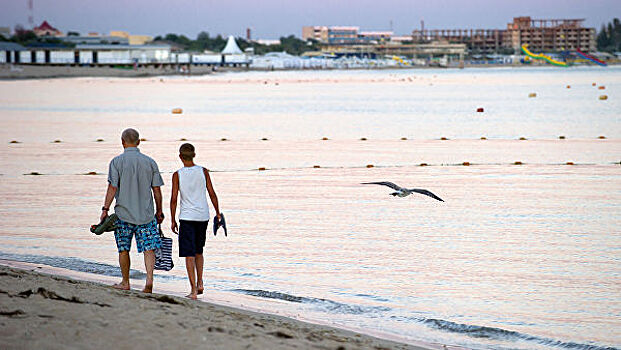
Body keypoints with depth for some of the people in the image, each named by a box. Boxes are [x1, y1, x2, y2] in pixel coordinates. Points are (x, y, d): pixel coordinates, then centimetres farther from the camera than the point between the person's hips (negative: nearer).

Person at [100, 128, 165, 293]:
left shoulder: (117, 162, -5)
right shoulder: (150, 162, 3)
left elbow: (112, 188, -9)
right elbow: (156, 190, 5)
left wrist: (105, 209, -4)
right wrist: (159, 212, 13)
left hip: (124, 213, -1)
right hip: (146, 214, 2)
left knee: (123, 249, 11)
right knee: (149, 248, -1)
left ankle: (125, 282, 20)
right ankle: (149, 279, -19)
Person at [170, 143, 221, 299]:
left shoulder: (177, 175, -5)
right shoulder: (203, 172, 0)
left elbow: (174, 199, -6)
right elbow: (212, 194, 1)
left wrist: (172, 220, 2)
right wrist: (218, 213, 11)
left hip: (187, 217, -3)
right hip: (203, 216, 3)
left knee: (189, 255, -3)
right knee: (198, 251, 22)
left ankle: (193, 290, -9)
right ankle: (199, 283, 19)